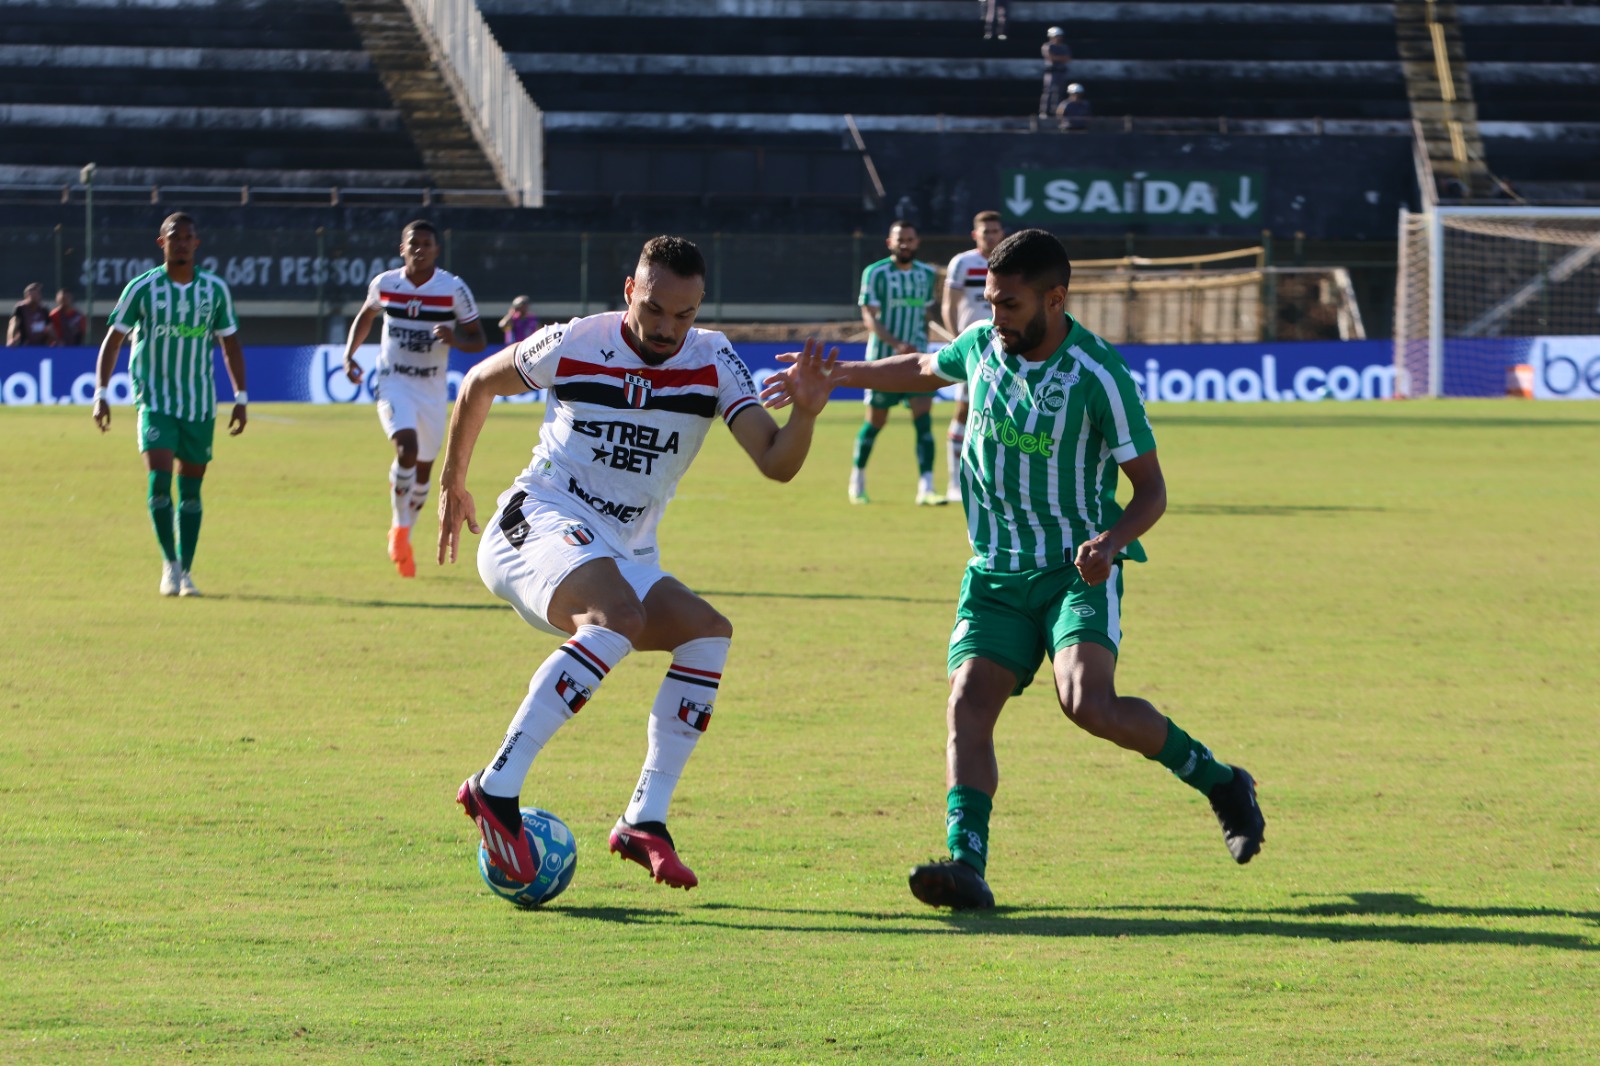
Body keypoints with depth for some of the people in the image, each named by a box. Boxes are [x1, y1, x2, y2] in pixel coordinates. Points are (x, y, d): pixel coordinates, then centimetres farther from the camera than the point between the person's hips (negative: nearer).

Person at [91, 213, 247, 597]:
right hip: (155, 402, -2)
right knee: (159, 477, -17)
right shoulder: (142, 288, -4)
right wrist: (100, 395, -9)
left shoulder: (215, 289, 3)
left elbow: (230, 345, 12)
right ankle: (169, 563, -4)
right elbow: (112, 341, -1)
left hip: (200, 405, 2)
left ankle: (185, 572, 13)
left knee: (190, 489, 5)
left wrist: (241, 399, 7)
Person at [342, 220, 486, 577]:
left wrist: (456, 339, -26)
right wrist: (349, 355, 5)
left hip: (433, 389, 1)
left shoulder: (454, 289, -8)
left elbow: (478, 340, -4)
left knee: (424, 468, 9)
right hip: (393, 383, -1)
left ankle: (403, 535, 32)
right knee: (407, 446, -26)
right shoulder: (384, 284, -3)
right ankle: (400, 528, -10)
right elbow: (365, 317, 18)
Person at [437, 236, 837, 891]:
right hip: (539, 522, -6)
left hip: (624, 556, 6)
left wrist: (805, 412, -31)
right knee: (620, 616, -34)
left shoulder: (713, 363, 0)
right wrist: (451, 484, 19)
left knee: (708, 632, -17)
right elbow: (480, 383, 12)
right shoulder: (573, 345, -6)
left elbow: (776, 464, -10)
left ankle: (645, 822, -15)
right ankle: (496, 789, -38)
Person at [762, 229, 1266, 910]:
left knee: (1088, 703, -26)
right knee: (968, 703, -16)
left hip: (1078, 571, -5)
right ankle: (966, 866, -26)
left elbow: (1151, 489, -8)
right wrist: (833, 375, 25)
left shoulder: (1098, 376, -15)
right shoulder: (982, 345, 2)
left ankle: (1219, 782, -4)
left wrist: (1110, 540, -27)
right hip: (996, 573, 5)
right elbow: (924, 369, 28)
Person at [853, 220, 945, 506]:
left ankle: (925, 488, -16)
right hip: (882, 356, -3)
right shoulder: (875, 273, -7)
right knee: (875, 422, 8)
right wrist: (897, 344, -25)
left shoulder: (927, 274, 7)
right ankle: (857, 477, 29)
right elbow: (869, 316, -14)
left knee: (924, 421, -11)